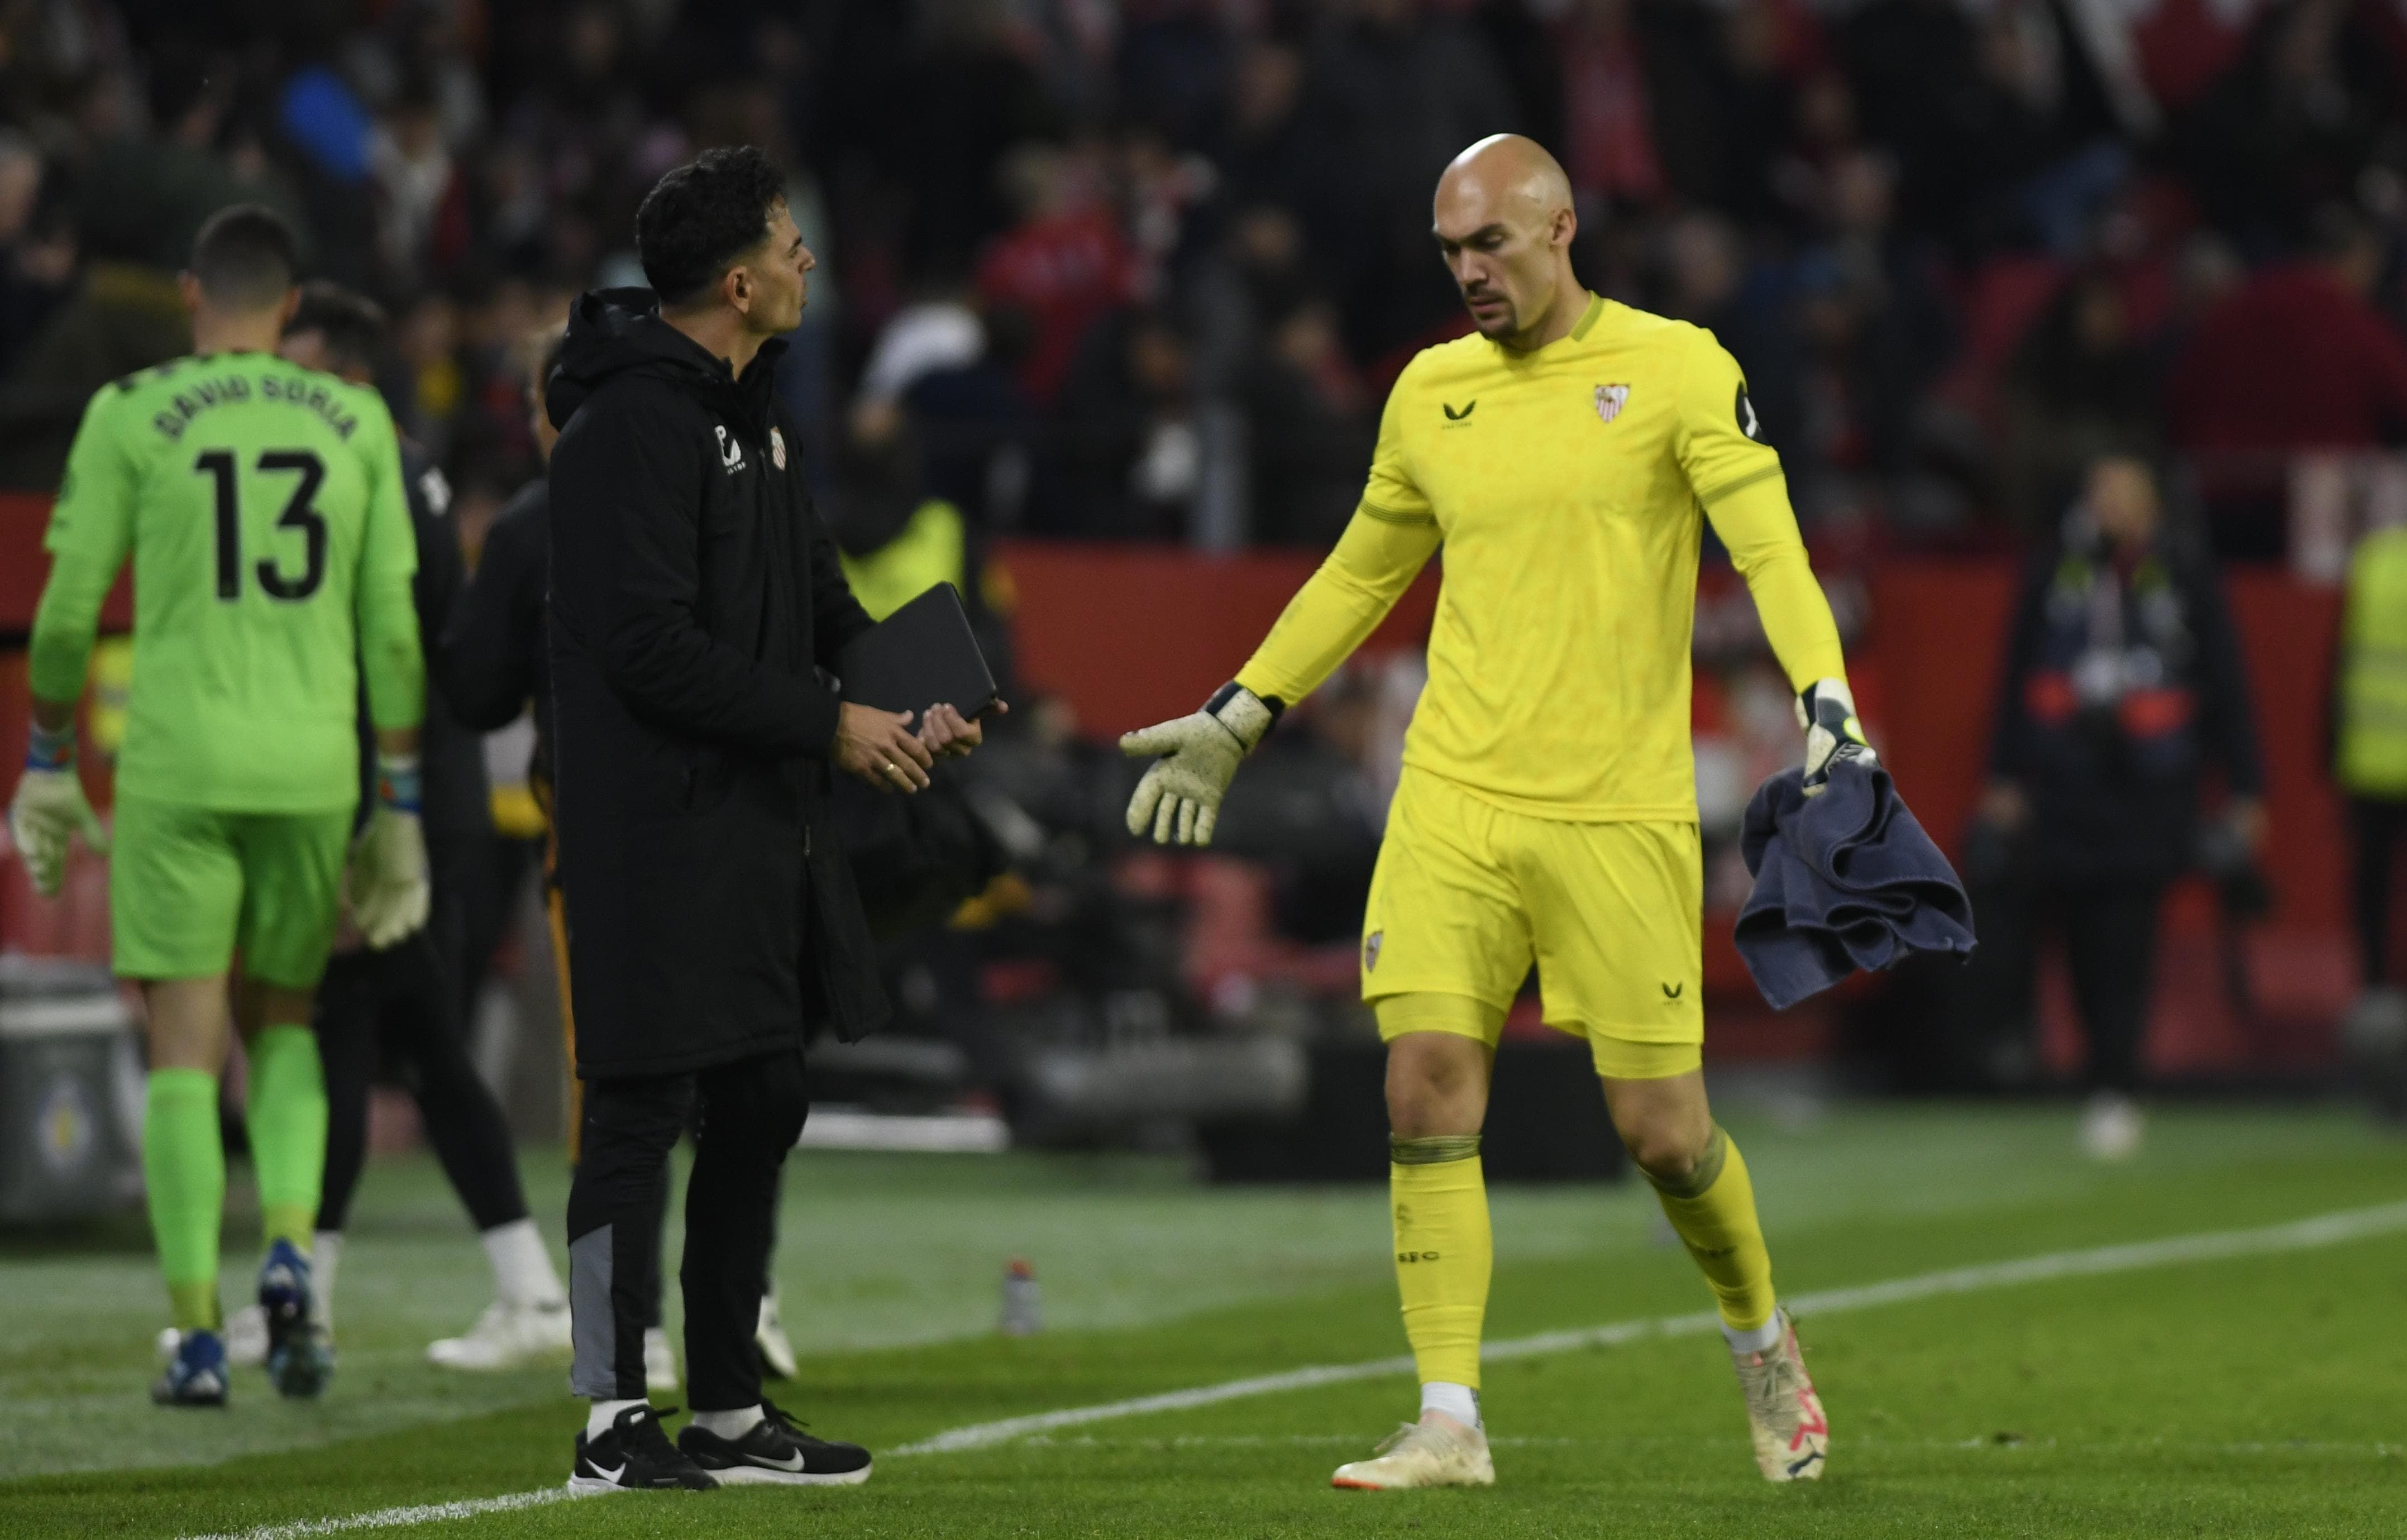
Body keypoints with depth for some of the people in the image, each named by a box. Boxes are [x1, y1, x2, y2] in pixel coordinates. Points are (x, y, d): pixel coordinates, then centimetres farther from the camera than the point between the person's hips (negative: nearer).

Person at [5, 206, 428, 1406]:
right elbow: (391, 631, 5)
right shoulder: (355, 425, 5)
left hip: (177, 769, -2)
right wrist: (401, 809, 10)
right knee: (279, 1022, 20)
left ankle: (197, 1340, -4)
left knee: (184, 1049, 2)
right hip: (314, 769, 2)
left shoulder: (130, 418, -2)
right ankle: (287, 1255, -3)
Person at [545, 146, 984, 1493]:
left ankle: (730, 1414, 21)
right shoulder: (634, 421, -16)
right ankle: (615, 1423, -2)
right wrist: (828, 724, -17)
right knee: (644, 1112, -6)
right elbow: (651, 645, -21)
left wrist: (912, 695, 4)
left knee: (759, 1107, 13)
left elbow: (816, 596, 22)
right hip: (658, 835, -10)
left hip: (762, 825, 10)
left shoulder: (754, 411, 16)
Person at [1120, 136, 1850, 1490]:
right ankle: (1451, 1423, -5)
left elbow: (1771, 550, -9)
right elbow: (1361, 575, 25)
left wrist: (1828, 705, -24)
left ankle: (1765, 1346, 27)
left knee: (1662, 1129, -1)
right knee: (1428, 1095, -9)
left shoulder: (1676, 370, -2)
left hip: (1621, 815, -4)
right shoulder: (1431, 392, 12)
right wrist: (1238, 719, 25)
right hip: (1453, 803, 4)